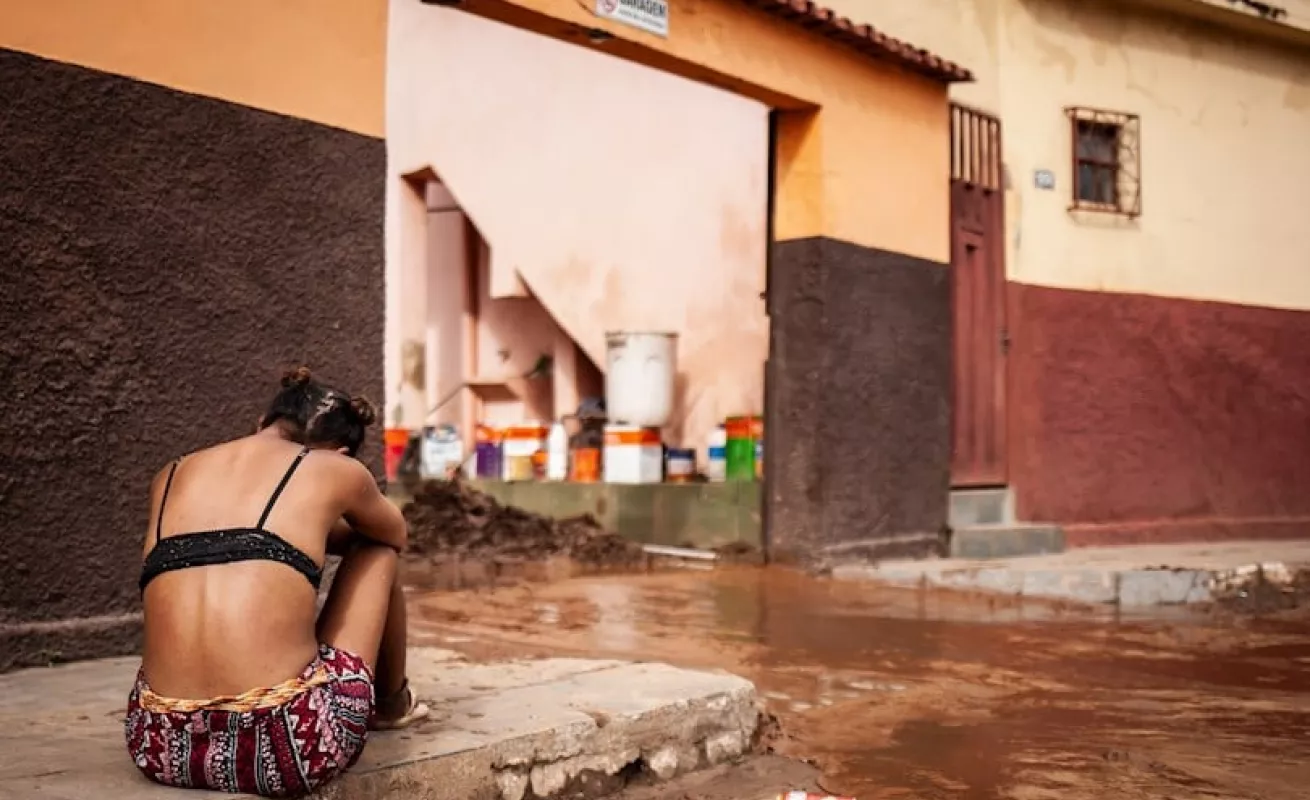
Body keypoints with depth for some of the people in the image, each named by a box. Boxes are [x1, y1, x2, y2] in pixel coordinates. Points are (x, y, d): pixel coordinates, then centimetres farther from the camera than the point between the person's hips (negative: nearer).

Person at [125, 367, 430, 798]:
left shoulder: (170, 477, 17)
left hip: (165, 746, 4)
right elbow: (395, 535, 31)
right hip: (289, 747, -4)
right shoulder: (336, 469, 7)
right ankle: (392, 704, 43)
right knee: (377, 552, 23)